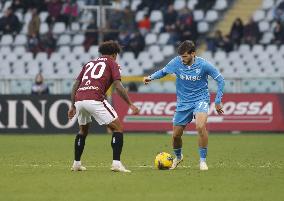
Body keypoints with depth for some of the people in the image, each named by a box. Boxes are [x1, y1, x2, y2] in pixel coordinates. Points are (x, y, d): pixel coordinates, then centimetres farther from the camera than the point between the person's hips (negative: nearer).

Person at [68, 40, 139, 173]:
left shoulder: (89, 64, 30)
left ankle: (76, 163, 32)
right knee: (117, 128, 4)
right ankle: (116, 163, -10)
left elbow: (76, 85, 25)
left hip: (79, 99, 6)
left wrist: (72, 106, 30)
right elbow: (118, 86, 2)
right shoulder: (112, 63, 15)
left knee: (83, 130, 30)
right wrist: (130, 104, 4)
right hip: (95, 99, -6)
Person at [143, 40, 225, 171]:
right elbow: (163, 71, 9)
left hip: (200, 100, -3)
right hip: (183, 103, 3)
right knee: (176, 134, 6)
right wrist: (151, 77, -11)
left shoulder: (203, 65, -16)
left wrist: (218, 101, -8)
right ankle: (177, 157, 39)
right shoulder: (176, 62, -10)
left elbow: (220, 80, -6)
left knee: (200, 127, -30)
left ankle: (203, 160, -14)